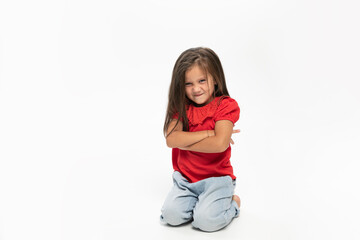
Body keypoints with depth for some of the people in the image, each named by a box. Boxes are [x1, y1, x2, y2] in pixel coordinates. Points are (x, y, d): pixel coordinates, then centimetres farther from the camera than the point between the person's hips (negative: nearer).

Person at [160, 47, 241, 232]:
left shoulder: (225, 105, -11)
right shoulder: (181, 106, 2)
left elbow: (220, 144, -26)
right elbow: (171, 139, -14)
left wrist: (184, 142, -15)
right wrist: (208, 133, -19)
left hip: (216, 177, -4)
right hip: (185, 178, 4)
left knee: (206, 220, -21)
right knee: (171, 214, -14)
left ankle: (231, 202, 9)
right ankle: (198, 200, 14)